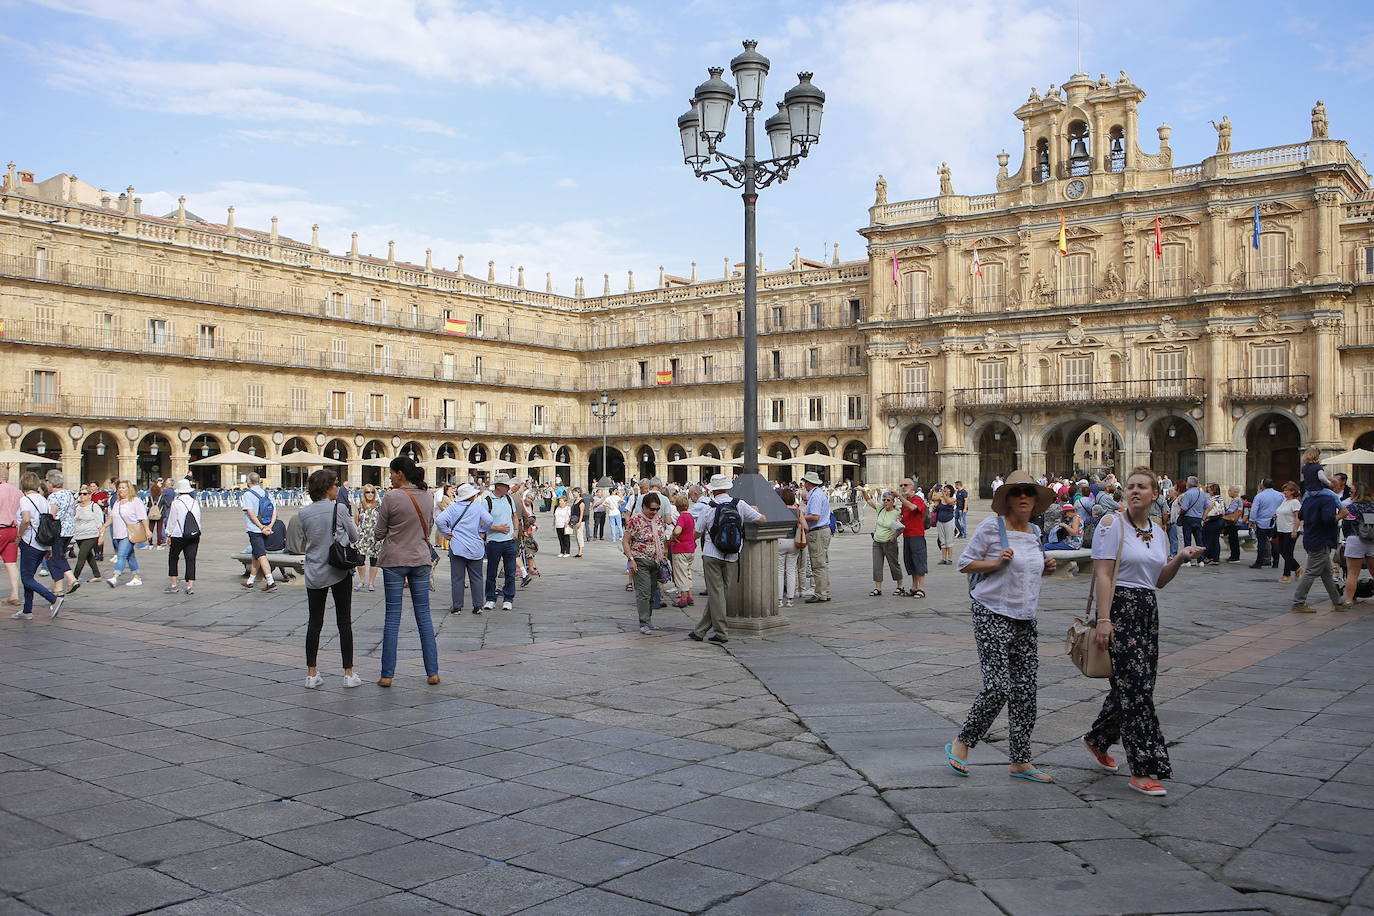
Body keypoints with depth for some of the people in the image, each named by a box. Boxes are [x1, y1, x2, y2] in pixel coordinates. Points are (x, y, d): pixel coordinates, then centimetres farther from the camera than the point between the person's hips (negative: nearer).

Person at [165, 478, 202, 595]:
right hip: (194, 535, 3)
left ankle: (173, 584, 12)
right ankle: (190, 585, -3)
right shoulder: (196, 502, 5)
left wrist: (168, 535, 6)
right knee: (191, 559, 3)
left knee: (173, 558, 12)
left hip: (178, 535, -3)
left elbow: (171, 520, -3)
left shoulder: (175, 503, -8)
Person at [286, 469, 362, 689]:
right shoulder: (339, 509, -10)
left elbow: (303, 544, 11)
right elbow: (355, 537, 0)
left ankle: (311, 674, 11)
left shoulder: (303, 513, 1)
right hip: (339, 572, -3)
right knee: (344, 622, 4)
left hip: (314, 574, 3)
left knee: (315, 622, 10)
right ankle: (348, 674, 6)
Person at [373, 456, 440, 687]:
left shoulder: (391, 498, -13)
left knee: (392, 617, 2)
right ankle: (432, 672, 9)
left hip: (394, 561, -4)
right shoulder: (427, 497, 3)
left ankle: (387, 675, 5)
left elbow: (379, 533, -5)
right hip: (421, 560, 4)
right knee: (424, 615, 9)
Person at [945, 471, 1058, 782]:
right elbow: (964, 563, -5)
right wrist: (996, 563, -18)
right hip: (993, 617, -7)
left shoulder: (1034, 532, 13)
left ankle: (1020, 762, 16)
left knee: (1025, 691, 6)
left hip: (1025, 620, 7)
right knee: (997, 687, -12)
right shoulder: (991, 526, -8)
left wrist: (1044, 569, 6)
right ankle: (961, 743, 9)